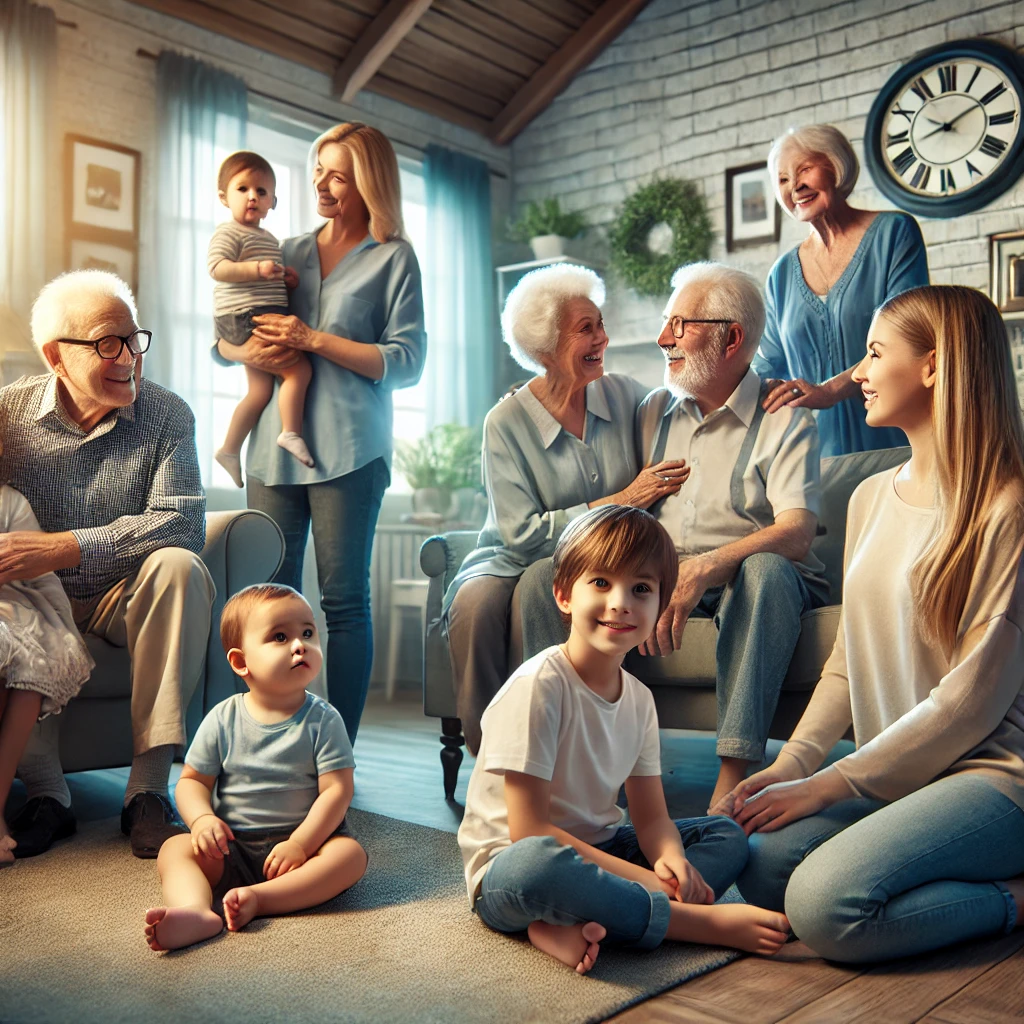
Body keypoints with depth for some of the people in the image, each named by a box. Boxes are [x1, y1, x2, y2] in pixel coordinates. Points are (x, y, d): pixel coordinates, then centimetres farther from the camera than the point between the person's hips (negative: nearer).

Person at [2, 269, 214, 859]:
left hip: (125, 602, -1)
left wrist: (63, 548, -31)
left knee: (178, 566, -32)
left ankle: (149, 787, -30)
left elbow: (183, 524, -21)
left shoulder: (168, 417, -7)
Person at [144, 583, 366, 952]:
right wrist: (202, 818, -15)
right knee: (175, 848, -20)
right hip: (232, 848, 2)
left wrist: (300, 844, -21)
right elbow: (191, 780, 6)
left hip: (304, 839, -1)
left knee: (350, 854, -27)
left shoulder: (323, 721, -5)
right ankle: (195, 911, -45)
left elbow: (337, 789, -11)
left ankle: (258, 898, -34)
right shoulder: (222, 720, 1)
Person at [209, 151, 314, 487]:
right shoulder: (229, 232, -5)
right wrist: (257, 270, -31)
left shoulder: (268, 238, 24)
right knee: (299, 369, -18)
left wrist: (286, 278, 19)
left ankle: (230, 449, 19)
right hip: (246, 317, -10)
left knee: (260, 390, 11)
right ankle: (291, 433, -13)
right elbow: (217, 268, -20)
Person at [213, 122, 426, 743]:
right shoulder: (290, 251, 19)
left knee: (344, 598, -3)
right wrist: (246, 352, -2)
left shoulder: (393, 259, 6)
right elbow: (221, 336, 22)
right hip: (274, 447, 5)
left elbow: (407, 363, -4)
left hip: (349, 449, -4)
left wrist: (314, 340, -10)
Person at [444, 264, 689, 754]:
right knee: (474, 601, -33)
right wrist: (621, 501, -14)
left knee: (541, 588, -34)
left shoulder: (624, 395, 3)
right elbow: (522, 535, -13)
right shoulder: (507, 422, -7)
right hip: (514, 562, 0)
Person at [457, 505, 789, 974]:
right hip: (506, 872, -8)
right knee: (537, 862, -41)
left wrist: (670, 859, -19)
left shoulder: (638, 698, 2)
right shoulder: (538, 685, -20)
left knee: (728, 836, 1)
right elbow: (529, 830, -22)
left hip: (593, 853, 8)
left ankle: (572, 926, -22)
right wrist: (643, 878, -24)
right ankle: (704, 924, -21)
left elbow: (651, 816, 5)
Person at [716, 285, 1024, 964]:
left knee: (823, 905, -24)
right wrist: (791, 763, -1)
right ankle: (957, 881, 4)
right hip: (898, 769, 7)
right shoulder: (872, 498, 10)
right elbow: (849, 660, 12)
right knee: (764, 867, -13)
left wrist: (829, 785, -14)